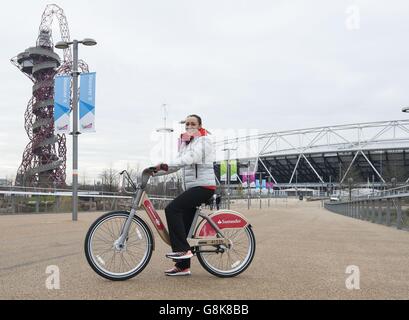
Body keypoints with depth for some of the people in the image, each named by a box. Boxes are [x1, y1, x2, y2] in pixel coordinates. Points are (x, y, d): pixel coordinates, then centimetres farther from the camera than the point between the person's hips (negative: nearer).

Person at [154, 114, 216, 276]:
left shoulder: (203, 140, -5)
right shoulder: (186, 142, 22)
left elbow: (190, 158, -23)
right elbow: (179, 162, 11)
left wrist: (166, 165, -32)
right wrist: (159, 169, -6)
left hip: (203, 186, -9)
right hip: (192, 187, 9)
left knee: (172, 209, -22)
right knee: (183, 225, 5)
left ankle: (183, 249, -19)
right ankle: (183, 266, 12)